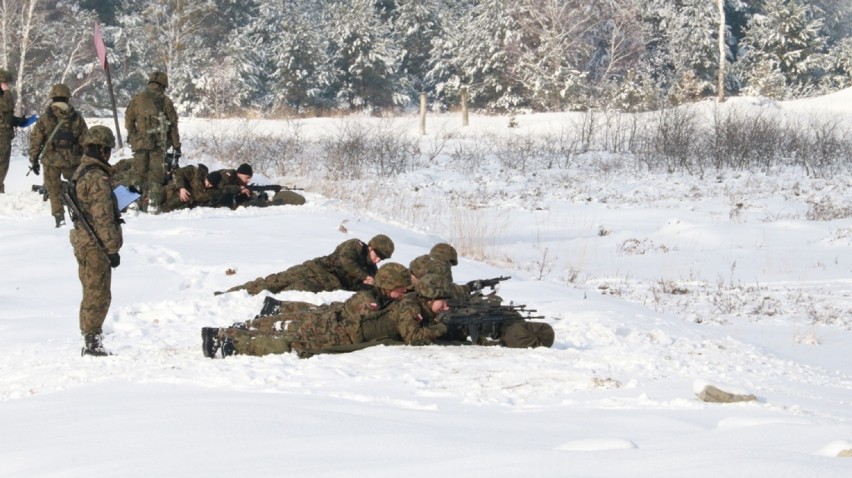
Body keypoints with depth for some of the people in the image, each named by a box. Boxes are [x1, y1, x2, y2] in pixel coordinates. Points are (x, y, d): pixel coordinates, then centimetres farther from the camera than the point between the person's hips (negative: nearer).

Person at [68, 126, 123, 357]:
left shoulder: (80, 173, 12)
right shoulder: (98, 179, -19)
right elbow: (103, 218, -21)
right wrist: (112, 249, -18)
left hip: (83, 240, 10)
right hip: (96, 245, -10)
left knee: (92, 293, 16)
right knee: (98, 294, -5)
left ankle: (90, 341, 22)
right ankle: (92, 341, -3)